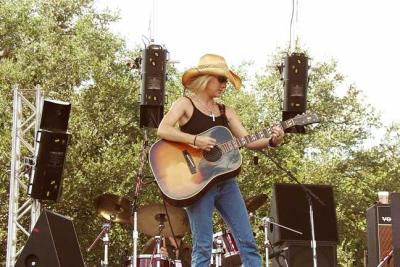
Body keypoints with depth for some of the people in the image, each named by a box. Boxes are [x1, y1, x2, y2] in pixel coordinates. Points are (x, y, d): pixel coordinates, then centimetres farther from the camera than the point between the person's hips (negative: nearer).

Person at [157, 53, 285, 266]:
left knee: (248, 242, 1)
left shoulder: (225, 111, 15)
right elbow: (163, 130, -16)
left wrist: (271, 141, -10)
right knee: (203, 246, -8)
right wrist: (195, 140, -25)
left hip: (225, 180, 6)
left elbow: (248, 141, 9)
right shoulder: (186, 104, 0)